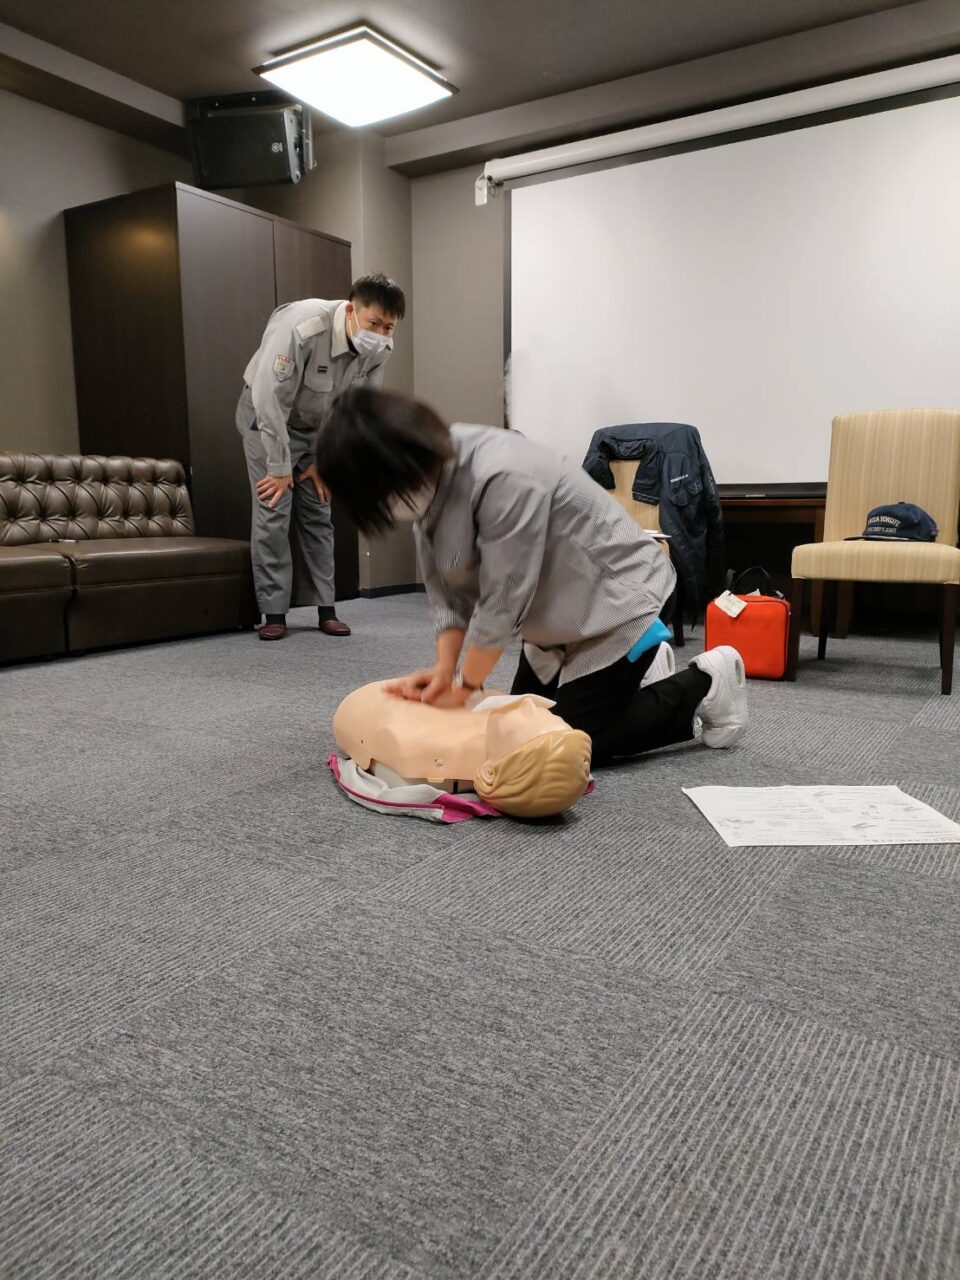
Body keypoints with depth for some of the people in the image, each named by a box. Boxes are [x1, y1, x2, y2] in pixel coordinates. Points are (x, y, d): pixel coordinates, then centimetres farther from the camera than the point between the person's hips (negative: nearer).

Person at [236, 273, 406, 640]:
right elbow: (271, 400, -32)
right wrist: (280, 468, -26)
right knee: (273, 511, -12)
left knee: (318, 514, 3)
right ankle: (274, 613, -5)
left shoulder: (380, 349, -17)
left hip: (316, 426, 5)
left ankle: (325, 609, 8)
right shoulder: (301, 327, -35)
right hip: (266, 416, -5)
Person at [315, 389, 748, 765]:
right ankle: (639, 673, 28)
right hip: (560, 621, 9)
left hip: (620, 600, -8)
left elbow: (502, 601, -28)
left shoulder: (504, 478, -35)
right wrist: (444, 670, -15)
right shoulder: (430, 483, -6)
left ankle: (705, 684, 10)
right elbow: (449, 593, -4)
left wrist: (462, 687, -17)